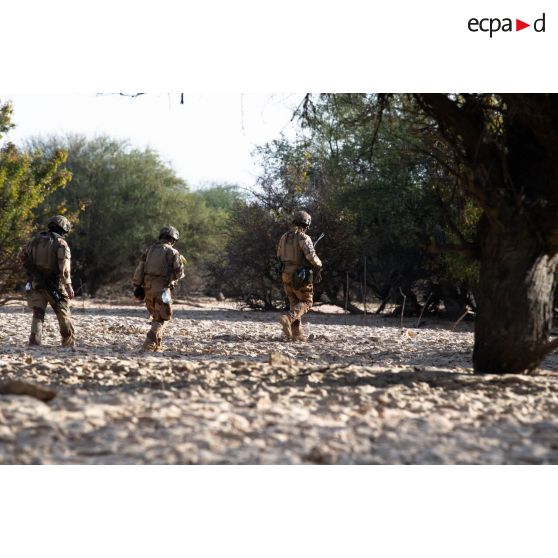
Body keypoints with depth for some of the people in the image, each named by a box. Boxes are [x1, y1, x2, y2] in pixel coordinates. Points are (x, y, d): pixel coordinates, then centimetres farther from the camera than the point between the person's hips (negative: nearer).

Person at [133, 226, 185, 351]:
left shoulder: (150, 250, 12)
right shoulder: (172, 252, -4)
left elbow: (139, 269, 7)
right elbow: (179, 273, -6)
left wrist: (137, 286, 9)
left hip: (148, 288, 6)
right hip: (162, 288, -6)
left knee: (156, 316, 21)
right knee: (161, 319, -1)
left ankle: (157, 344, 19)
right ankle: (150, 344, -17)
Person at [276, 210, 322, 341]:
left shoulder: (284, 237, 7)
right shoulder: (304, 238, -14)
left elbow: (279, 255, 17)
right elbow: (311, 256, -23)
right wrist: (318, 264, -3)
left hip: (287, 275, 6)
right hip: (301, 276, -6)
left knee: (294, 303, 16)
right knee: (306, 302, 6)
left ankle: (297, 333, 11)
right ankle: (288, 319, -20)